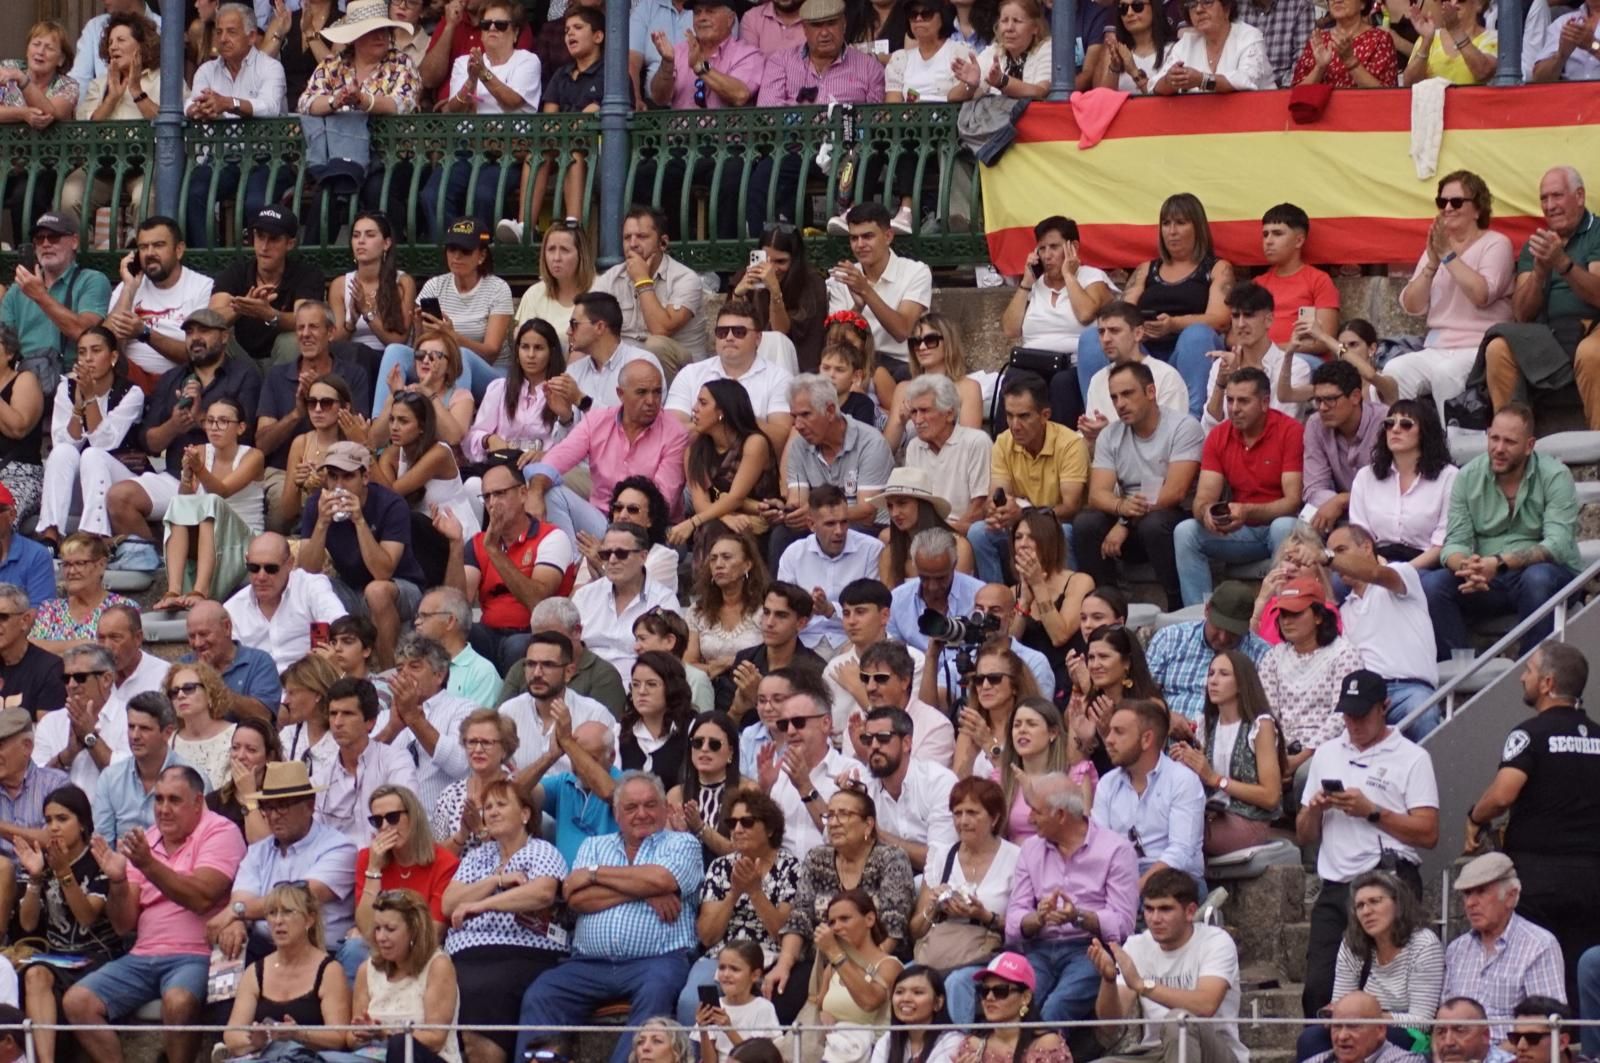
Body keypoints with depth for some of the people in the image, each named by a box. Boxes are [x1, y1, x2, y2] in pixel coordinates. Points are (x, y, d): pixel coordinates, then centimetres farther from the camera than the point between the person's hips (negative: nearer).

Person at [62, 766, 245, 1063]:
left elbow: (201, 899, -18)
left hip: (195, 957, -6)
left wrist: (149, 865, -25)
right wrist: (117, 881, -7)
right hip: (143, 957, 6)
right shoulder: (144, 843, 15)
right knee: (76, 1002, -13)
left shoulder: (219, 833, -2)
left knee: (177, 1001, -37)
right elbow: (123, 925, 12)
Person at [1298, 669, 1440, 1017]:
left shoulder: (1410, 758, 2)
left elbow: (1428, 834, -7)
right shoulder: (1326, 754, 19)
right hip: (1335, 885, 5)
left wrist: (1371, 812, -12)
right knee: (1318, 985, -4)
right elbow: (1304, 835, 21)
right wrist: (1315, 809, -1)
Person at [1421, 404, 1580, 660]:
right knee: (1431, 584, -22)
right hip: (1487, 581, 3)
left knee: (1537, 578, -38)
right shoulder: (1468, 477, 3)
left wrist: (1500, 563, -33)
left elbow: (1557, 545, -19)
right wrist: (1466, 566, -28)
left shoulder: (1555, 477, -8)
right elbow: (1455, 542, -2)